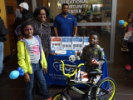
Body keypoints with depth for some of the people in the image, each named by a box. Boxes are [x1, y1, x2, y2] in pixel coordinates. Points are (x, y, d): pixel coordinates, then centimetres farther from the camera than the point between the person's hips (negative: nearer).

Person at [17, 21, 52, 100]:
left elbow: (41, 52, 8)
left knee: (43, 81, 19)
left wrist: (44, 65, 10)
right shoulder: (22, 42, -14)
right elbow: (21, 58, -15)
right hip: (30, 66, -5)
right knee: (30, 85, 8)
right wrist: (25, 72, -18)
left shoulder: (37, 38, 2)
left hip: (38, 65, 5)